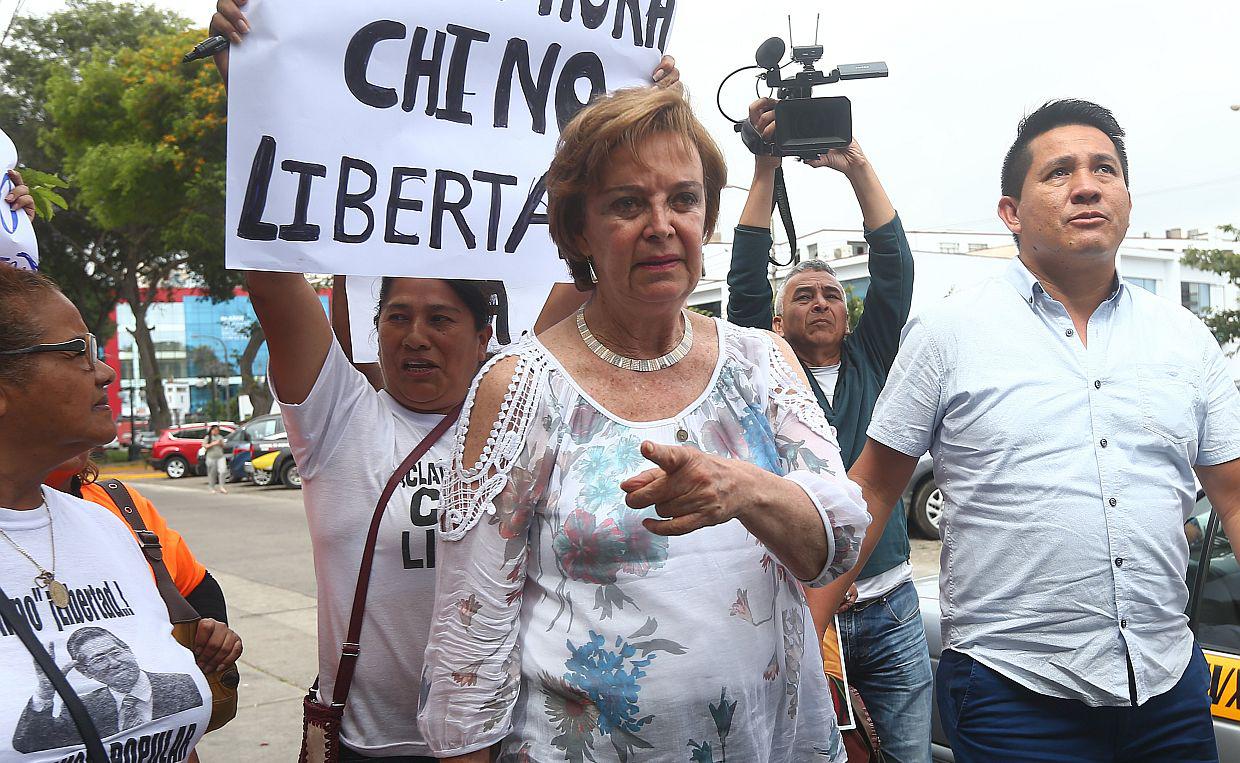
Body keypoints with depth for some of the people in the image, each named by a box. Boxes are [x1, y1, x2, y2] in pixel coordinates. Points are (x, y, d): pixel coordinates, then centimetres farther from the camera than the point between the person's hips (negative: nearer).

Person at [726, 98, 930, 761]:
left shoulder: (869, 362, 10)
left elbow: (893, 266, 1)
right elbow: (747, 278, -7)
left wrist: (857, 165, -7)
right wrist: (766, 165, -12)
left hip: (888, 604, 3)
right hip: (796, 602, -2)